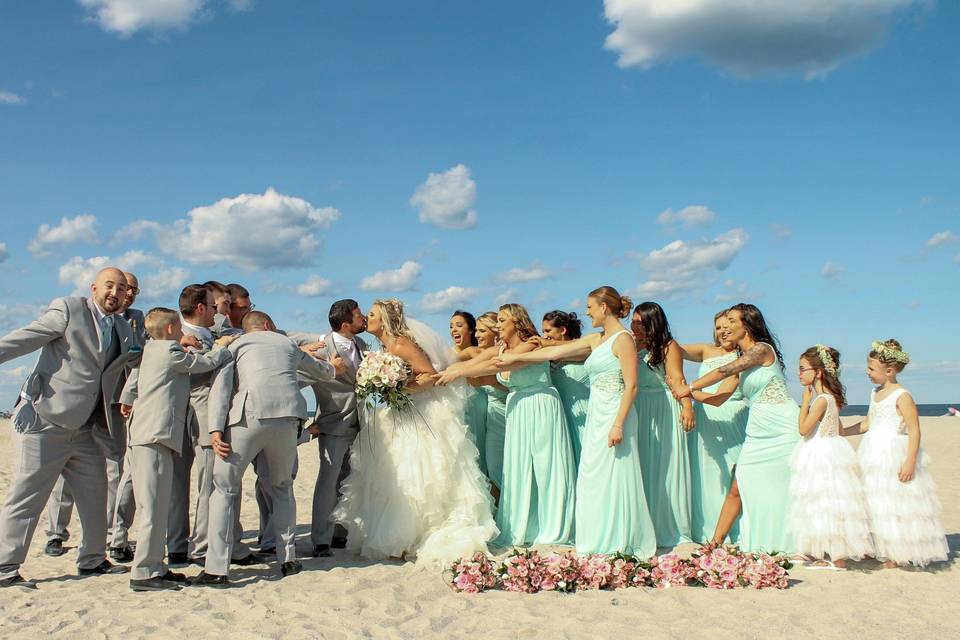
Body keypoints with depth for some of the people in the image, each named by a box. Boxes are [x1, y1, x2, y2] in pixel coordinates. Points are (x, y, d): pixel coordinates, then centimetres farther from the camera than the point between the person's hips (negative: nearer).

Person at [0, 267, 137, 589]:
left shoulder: (123, 331, 15)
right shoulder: (68, 309, -5)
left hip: (83, 429, 7)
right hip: (47, 420, -7)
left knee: (95, 493, 13)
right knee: (27, 496, -3)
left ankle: (92, 560, 26)